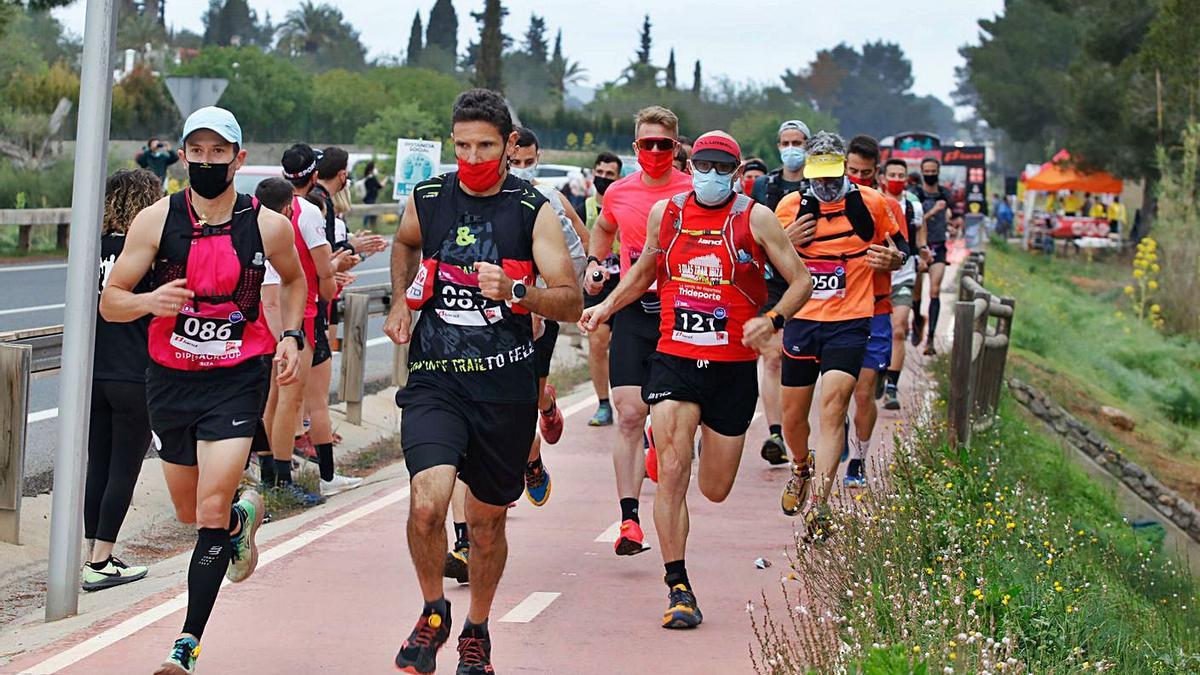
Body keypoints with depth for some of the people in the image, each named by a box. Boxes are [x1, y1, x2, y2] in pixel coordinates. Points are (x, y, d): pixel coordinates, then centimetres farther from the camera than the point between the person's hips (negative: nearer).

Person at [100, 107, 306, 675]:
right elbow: (110, 302, -4)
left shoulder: (268, 227, -5)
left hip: (238, 378, -3)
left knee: (212, 509, -16)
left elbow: (294, 280, 17)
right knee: (190, 512, 17)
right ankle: (244, 516, 53)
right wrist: (150, 301, -24)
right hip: (171, 378, 3)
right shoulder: (156, 221, -6)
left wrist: (291, 336, 2)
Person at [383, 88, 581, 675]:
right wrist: (402, 302, 17)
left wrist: (515, 292, -25)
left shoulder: (534, 211, -4)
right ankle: (434, 613, 6)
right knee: (427, 503, -21)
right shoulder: (426, 200, 4)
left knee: (487, 521, 12)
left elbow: (572, 302, -9)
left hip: (505, 387, 0)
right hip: (434, 382, 1)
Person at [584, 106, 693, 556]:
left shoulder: (694, 193, -3)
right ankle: (629, 519, -11)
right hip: (633, 311, 1)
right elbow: (603, 229, 29)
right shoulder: (619, 193, 7)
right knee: (629, 415, -9)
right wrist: (593, 263, 13)